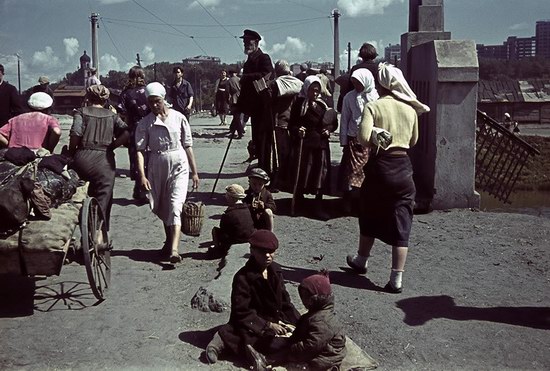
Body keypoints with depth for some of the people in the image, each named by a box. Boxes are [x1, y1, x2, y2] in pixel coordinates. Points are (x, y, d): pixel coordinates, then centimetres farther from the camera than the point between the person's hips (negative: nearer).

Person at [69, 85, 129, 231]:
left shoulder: (82, 112, 5)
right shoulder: (111, 115, 10)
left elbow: (75, 134, -9)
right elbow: (126, 134, -4)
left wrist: (71, 153, 5)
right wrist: (110, 146, 6)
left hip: (82, 158, 0)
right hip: (105, 161, 0)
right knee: (102, 203, 5)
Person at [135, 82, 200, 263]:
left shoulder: (178, 118, 0)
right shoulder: (145, 123, -1)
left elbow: (187, 146, 5)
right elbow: (140, 149, -7)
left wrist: (194, 172, 6)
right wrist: (142, 175, -19)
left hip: (178, 166, -2)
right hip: (156, 166, 2)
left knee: (175, 206, -14)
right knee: (161, 207, 14)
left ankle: (174, 249, -24)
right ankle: (169, 240, 37)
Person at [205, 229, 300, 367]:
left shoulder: (275, 271, 5)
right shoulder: (242, 278, -15)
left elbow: (284, 300, 11)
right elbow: (242, 312, -16)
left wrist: (299, 323, -1)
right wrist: (268, 325, -24)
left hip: (276, 320, 8)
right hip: (253, 323, -8)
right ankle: (225, 340, -17)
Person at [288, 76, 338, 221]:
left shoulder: (323, 105, 8)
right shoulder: (299, 104, -1)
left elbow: (334, 123, 17)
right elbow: (291, 125, -1)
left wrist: (329, 129, -2)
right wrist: (297, 130, -21)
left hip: (321, 145, 3)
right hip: (303, 144, -3)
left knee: (320, 174, 1)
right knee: (302, 174, 0)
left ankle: (318, 206, 8)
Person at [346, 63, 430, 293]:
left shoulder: (373, 106, -8)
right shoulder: (411, 109, 5)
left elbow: (364, 138, -19)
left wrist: (377, 139, 1)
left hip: (380, 165, -2)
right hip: (403, 167, 2)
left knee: (370, 218, 18)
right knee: (401, 224, 4)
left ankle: (361, 261, 38)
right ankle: (397, 279, 3)